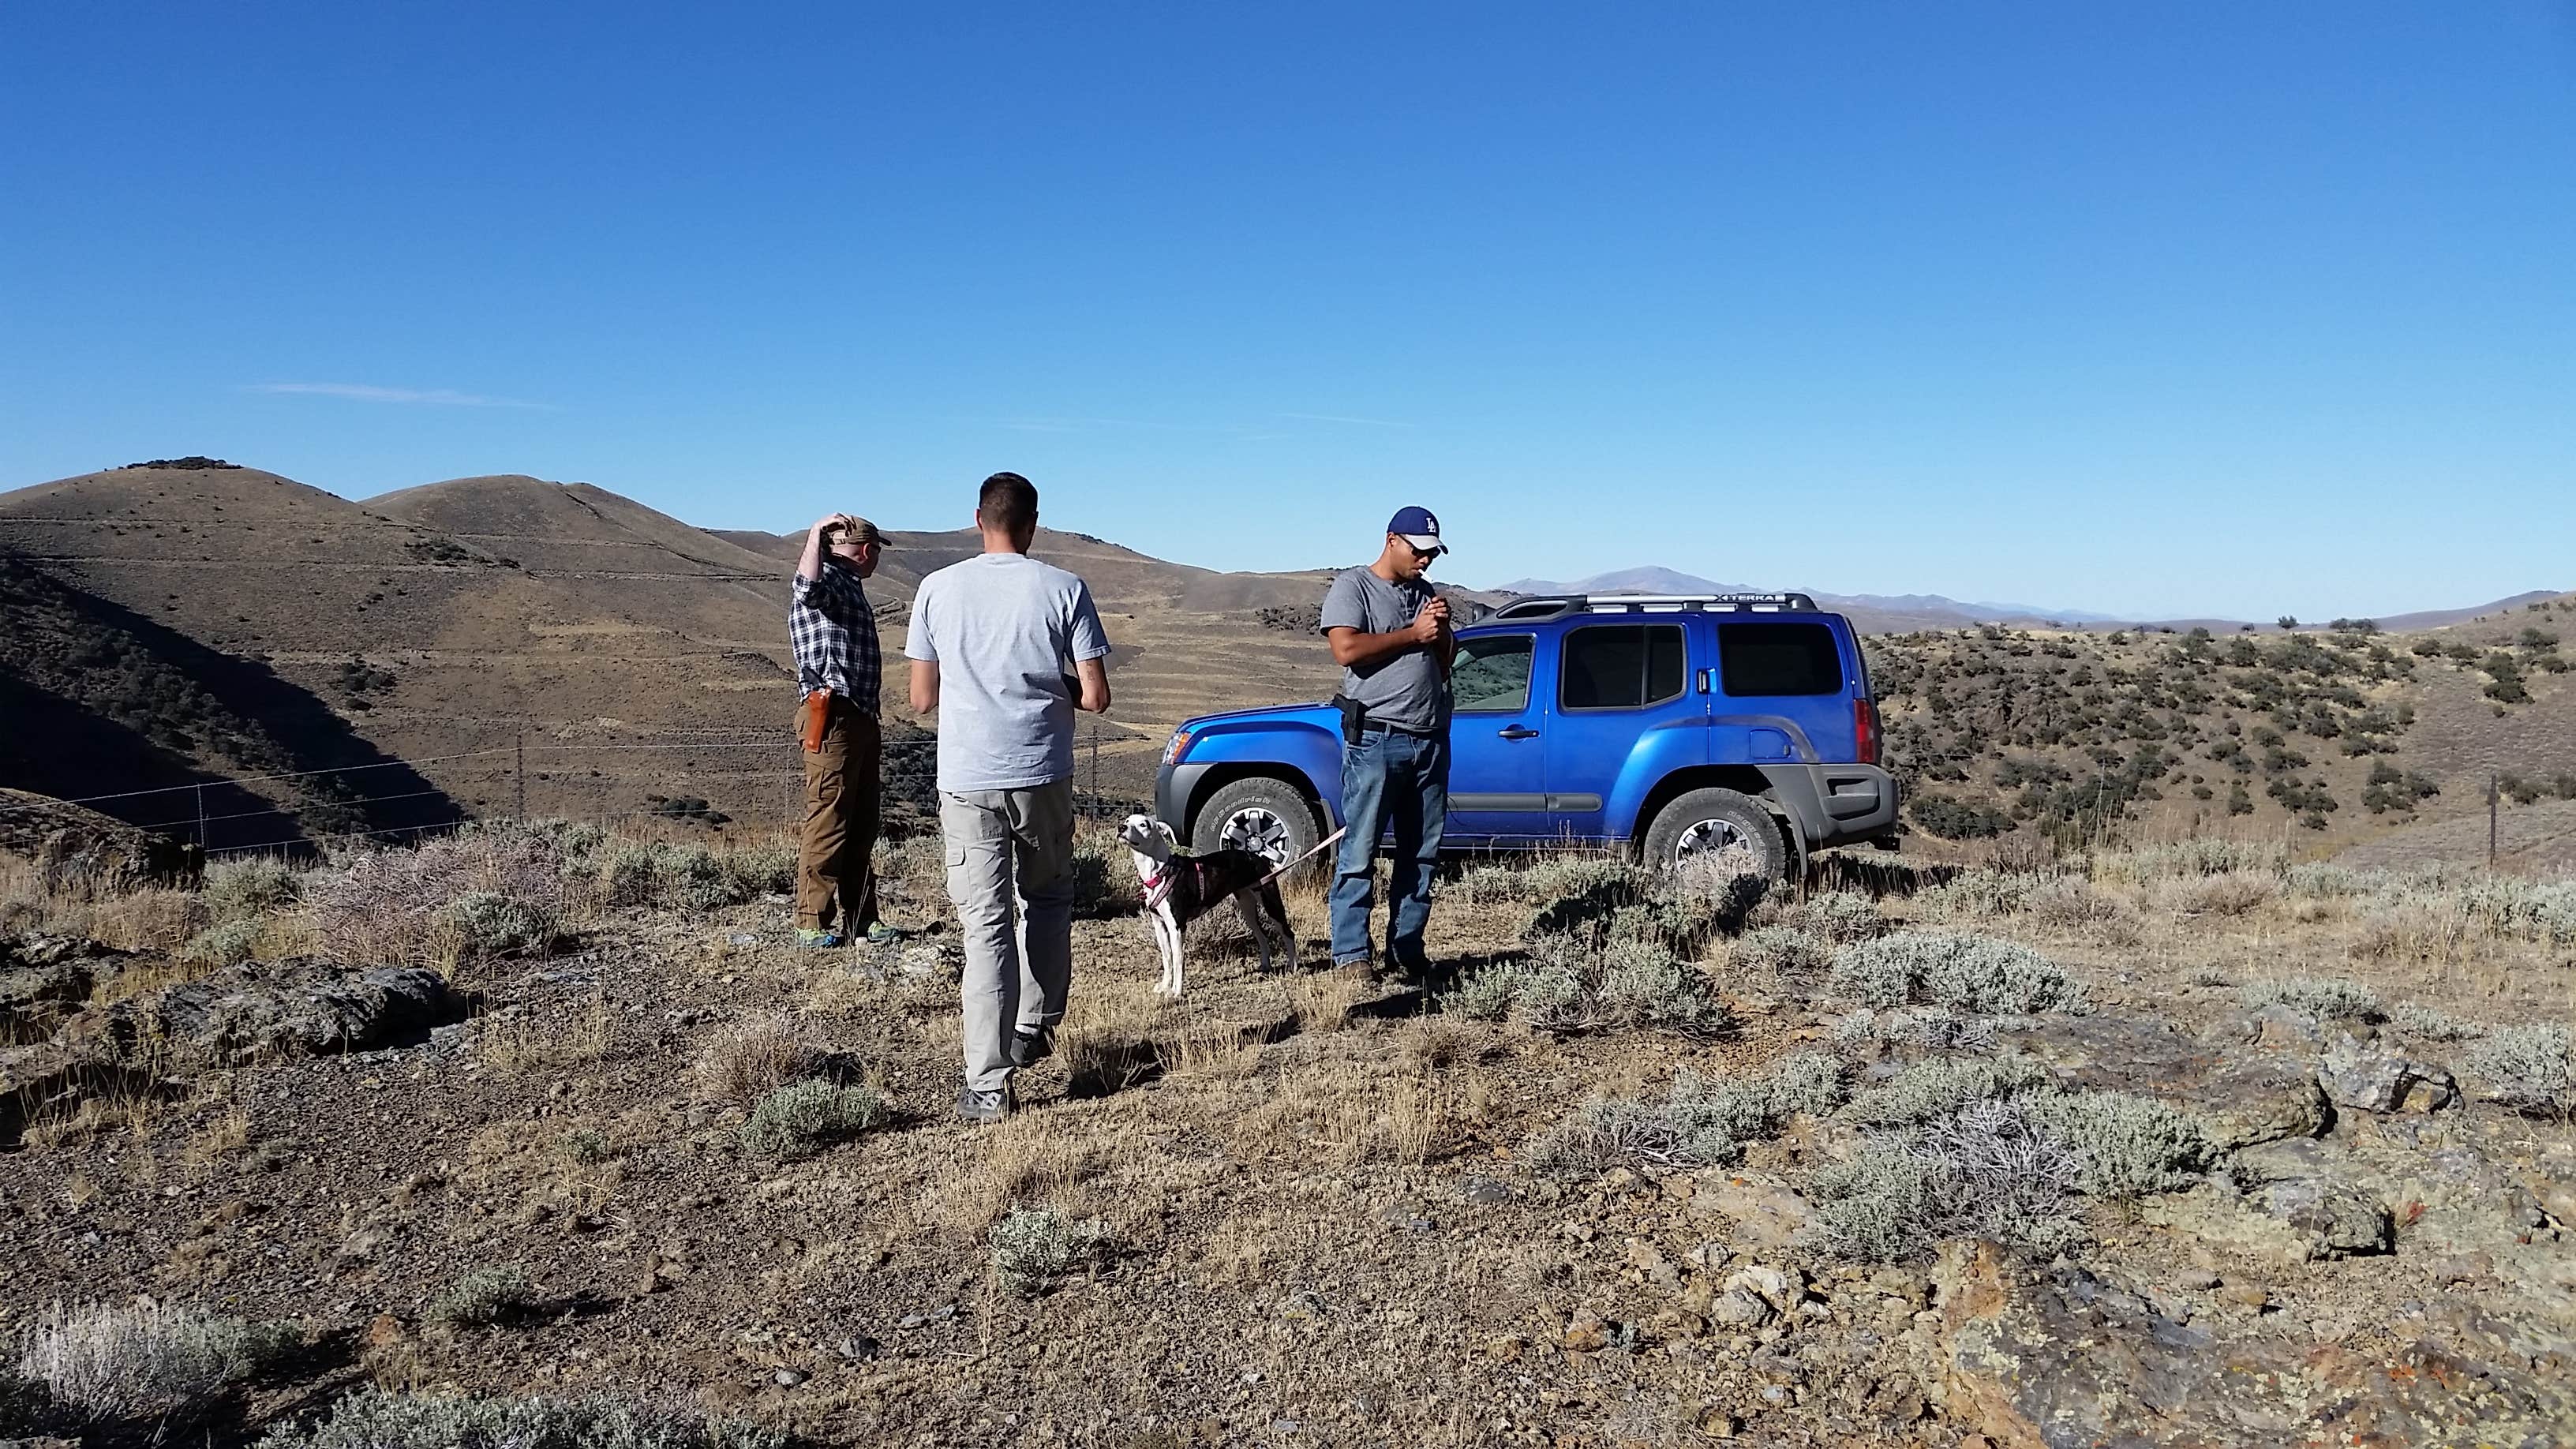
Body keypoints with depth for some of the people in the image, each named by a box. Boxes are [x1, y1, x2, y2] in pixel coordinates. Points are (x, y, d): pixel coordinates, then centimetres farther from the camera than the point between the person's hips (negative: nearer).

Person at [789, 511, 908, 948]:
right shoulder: (826, 576, -6)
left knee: (862, 826, 11)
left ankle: (859, 919, 16)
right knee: (827, 824, -9)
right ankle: (813, 924, -4)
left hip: (862, 719, 10)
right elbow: (808, 588, -34)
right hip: (832, 715, -10)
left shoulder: (851, 585, 25)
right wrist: (816, 533, -24)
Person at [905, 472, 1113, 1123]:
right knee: (1048, 900, 23)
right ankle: (1035, 1029, 27)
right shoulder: (1063, 589, -2)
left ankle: (988, 1084, -4)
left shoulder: (939, 588, 1)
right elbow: (1095, 696, -4)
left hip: (967, 780, 0)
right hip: (1042, 775, 0)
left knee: (985, 923, 0)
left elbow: (922, 698, 5)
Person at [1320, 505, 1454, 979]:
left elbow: (1446, 664, 23)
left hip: (1430, 739, 7)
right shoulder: (1353, 587, 0)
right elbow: (1347, 649, -16)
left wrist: (1442, 631, 2)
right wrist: (1414, 634, -9)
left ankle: (1406, 949, 16)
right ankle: (1351, 954, -5)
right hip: (1375, 739, -7)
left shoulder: (1425, 593, 20)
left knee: (1422, 853, 8)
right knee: (1359, 852, -7)